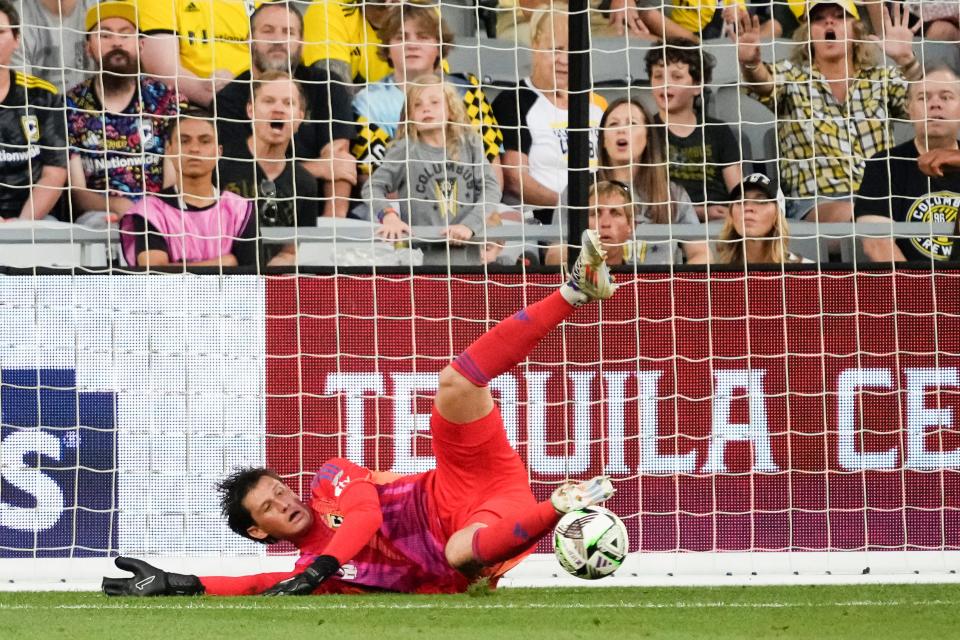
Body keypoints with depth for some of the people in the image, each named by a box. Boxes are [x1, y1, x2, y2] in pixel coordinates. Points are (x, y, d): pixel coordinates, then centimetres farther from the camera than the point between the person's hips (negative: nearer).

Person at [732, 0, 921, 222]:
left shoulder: (882, 79, 16)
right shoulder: (791, 77, 12)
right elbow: (763, 84, -9)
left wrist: (905, 60, -22)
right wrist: (751, 63, -34)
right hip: (814, 201, -2)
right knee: (847, 215, -36)